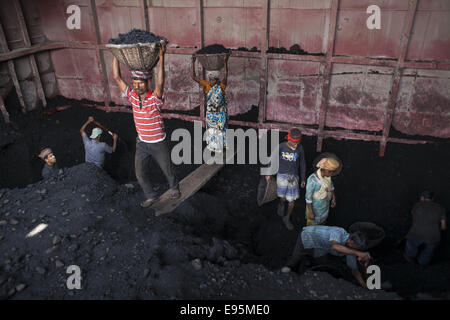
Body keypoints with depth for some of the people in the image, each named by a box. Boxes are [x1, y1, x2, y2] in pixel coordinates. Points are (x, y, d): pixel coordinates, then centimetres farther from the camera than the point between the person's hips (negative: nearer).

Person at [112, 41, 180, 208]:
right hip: (141, 143, 4)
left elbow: (160, 82, -42)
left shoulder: (155, 97, -21)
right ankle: (150, 196, 35)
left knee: (167, 169, 15)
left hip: (158, 143, -4)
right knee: (140, 174, 12)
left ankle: (173, 187, 45)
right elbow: (117, 77, -8)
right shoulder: (132, 96, -6)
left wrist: (161, 56, -48)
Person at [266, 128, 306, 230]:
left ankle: (287, 218, 29)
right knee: (283, 197, 10)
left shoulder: (300, 148, -11)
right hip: (282, 175, -1)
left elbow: (302, 164, 2)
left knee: (292, 200, 5)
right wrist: (268, 173, 6)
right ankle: (281, 204, 48)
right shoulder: (281, 147, -16)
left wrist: (303, 179, 8)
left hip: (293, 177, 1)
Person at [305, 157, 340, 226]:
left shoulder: (327, 174, -16)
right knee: (312, 225, 19)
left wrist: (334, 198, 11)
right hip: (314, 207, -6)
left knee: (323, 221, 30)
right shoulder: (312, 180, -36)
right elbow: (308, 197, -26)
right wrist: (310, 213, -20)